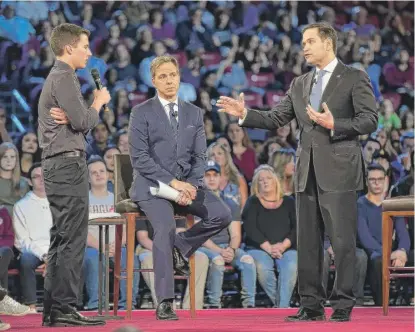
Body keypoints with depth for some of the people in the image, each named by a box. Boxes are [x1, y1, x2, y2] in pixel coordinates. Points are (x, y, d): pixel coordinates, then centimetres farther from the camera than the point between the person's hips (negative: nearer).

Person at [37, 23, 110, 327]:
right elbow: (83, 122, -19)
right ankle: (64, 309, -11)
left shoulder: (58, 77, 21)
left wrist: (68, 118, -6)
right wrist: (99, 101, 0)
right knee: (72, 241, -10)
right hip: (69, 165, -11)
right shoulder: (64, 78, -11)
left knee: (61, 240, 11)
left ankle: (53, 309, 14)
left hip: (57, 165, 11)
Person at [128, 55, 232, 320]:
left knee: (222, 214, -22)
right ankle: (165, 303, -27)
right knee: (166, 228, -31)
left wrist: (191, 185, -12)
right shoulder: (142, 113, 0)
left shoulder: (194, 113, 13)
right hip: (152, 186, -4)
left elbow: (200, 157, 8)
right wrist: (172, 182, -18)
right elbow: (140, 158, -8)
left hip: (187, 184, 4)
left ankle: (180, 246, 4)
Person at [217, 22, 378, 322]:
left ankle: (343, 306, 1)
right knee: (308, 242, 7)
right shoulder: (300, 84, 16)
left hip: (338, 171, -6)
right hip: (307, 173, 6)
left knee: (342, 240, -5)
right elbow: (276, 119, 13)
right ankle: (312, 305, 13)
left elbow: (370, 120, -8)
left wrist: (334, 125, -19)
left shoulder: (355, 79, -1)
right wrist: (245, 114, -1)